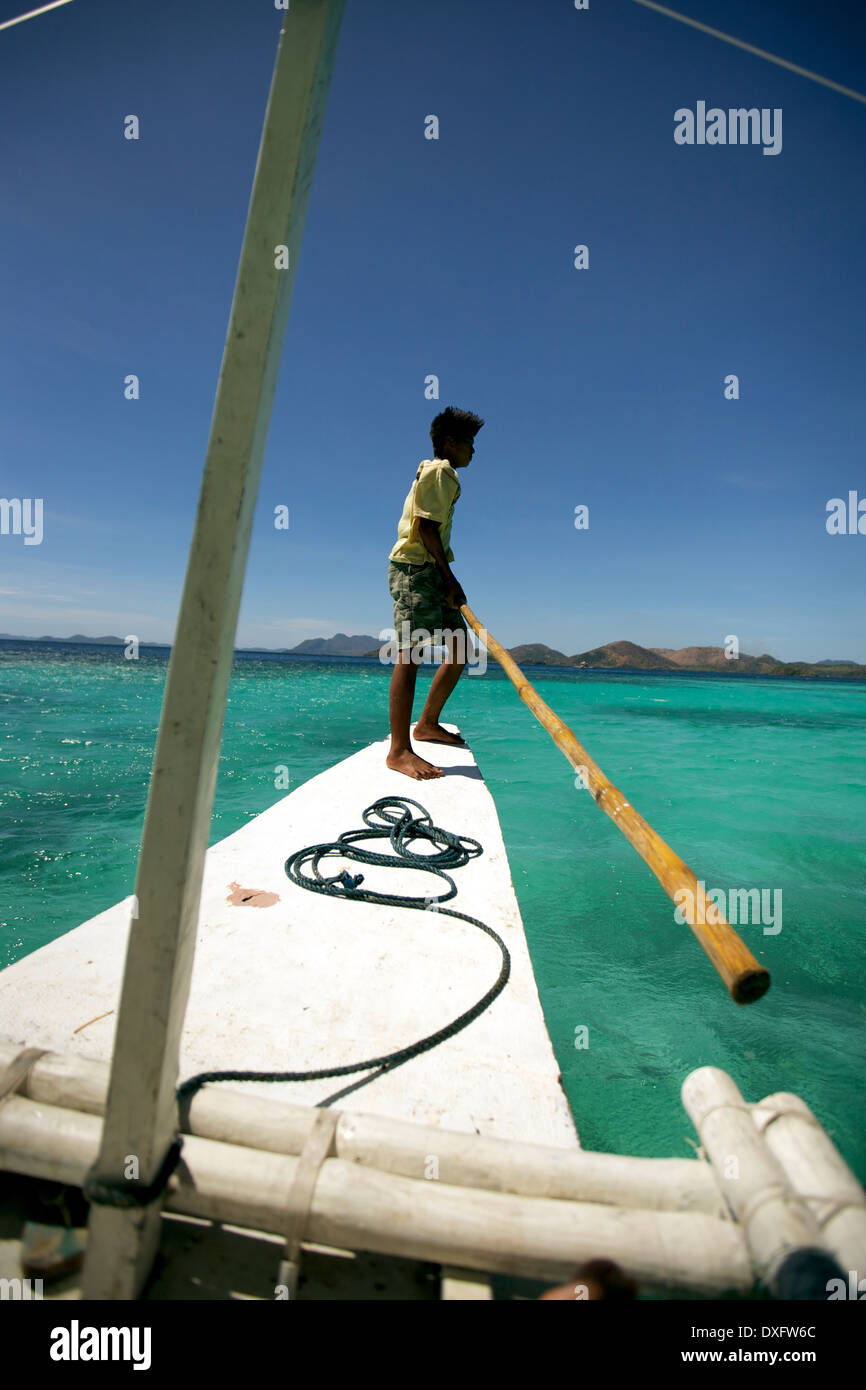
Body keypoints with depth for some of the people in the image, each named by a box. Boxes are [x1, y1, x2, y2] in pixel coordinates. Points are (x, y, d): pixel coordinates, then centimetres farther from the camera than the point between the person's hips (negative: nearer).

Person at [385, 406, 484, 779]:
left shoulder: (445, 475, 27)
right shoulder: (438, 472, -4)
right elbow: (427, 527, -15)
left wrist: (447, 581, 22)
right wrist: (449, 578, -19)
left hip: (430, 572, 11)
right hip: (415, 568, -11)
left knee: (459, 646, 10)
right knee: (410, 651, -17)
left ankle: (427, 724, 19)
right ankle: (399, 750, -20)